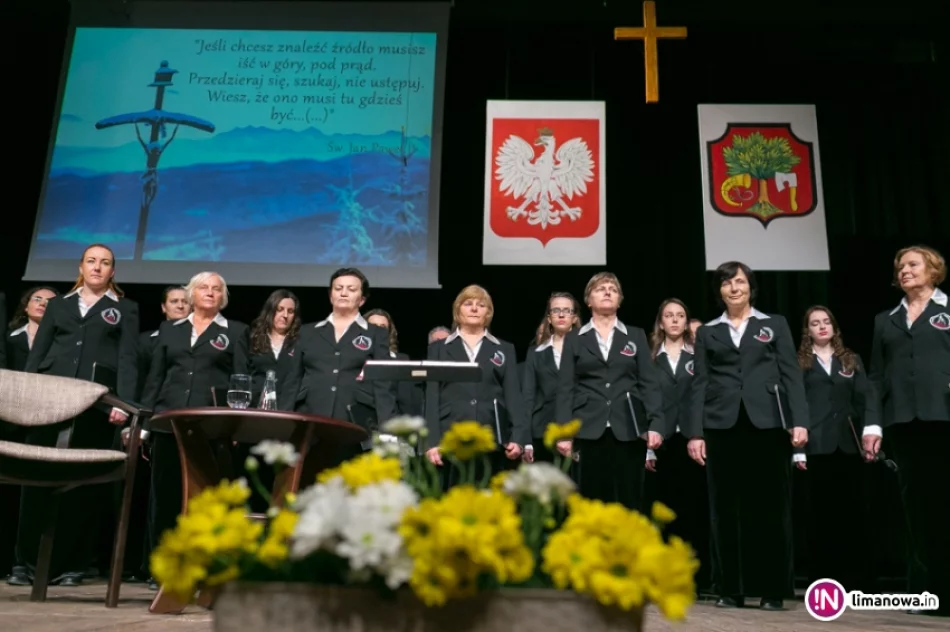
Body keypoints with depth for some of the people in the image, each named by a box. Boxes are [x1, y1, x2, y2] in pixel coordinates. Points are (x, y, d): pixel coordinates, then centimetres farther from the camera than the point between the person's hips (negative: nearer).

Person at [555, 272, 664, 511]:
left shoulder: (636, 336, 13)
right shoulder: (574, 339, 11)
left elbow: (649, 384, 6)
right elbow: (565, 388, 5)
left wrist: (656, 423, -6)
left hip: (628, 429, 1)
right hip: (589, 430, 0)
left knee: (629, 500, 1)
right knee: (593, 500, 1)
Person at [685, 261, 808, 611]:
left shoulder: (775, 324, 12)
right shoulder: (707, 332, 14)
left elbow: (791, 374, 5)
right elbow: (700, 384, 7)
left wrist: (799, 421, -8)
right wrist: (695, 432, -2)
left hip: (767, 423, -1)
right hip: (722, 425, 1)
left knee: (770, 507, 0)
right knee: (726, 508, 3)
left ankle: (772, 590, 9)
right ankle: (731, 589, 11)